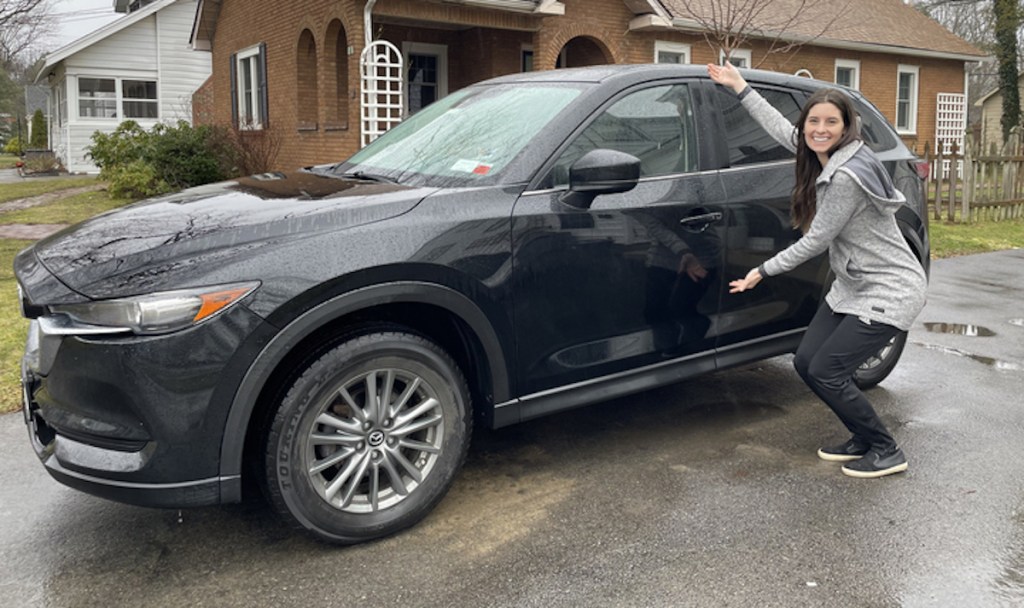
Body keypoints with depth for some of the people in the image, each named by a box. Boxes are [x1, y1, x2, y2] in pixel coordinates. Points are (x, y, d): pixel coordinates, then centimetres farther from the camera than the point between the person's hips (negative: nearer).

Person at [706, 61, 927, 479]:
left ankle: (886, 452, 9)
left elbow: (815, 241, -19)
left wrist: (763, 271, -8)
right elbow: (781, 128, 18)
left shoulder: (846, 176, -24)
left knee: (826, 371, -10)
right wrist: (740, 88, 21)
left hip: (889, 292, -10)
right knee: (806, 362, 6)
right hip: (852, 286, 10)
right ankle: (864, 439, 23)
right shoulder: (824, 160, 3)